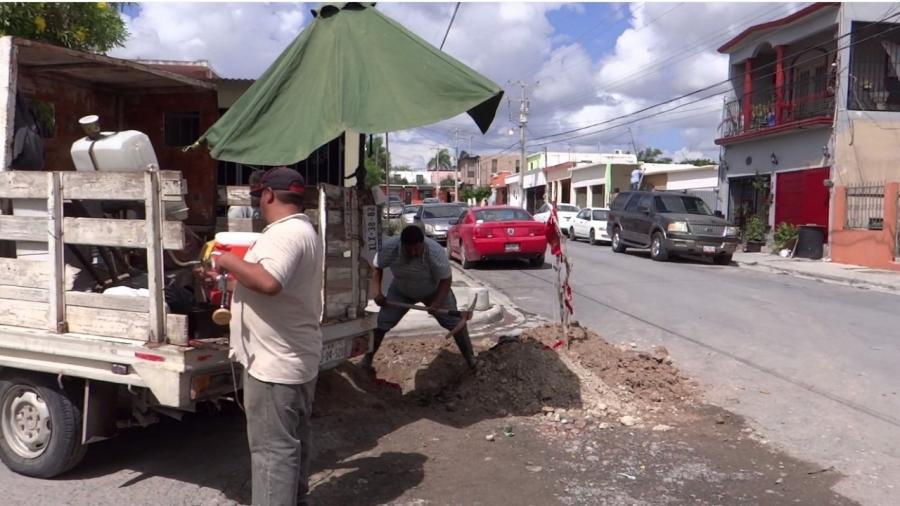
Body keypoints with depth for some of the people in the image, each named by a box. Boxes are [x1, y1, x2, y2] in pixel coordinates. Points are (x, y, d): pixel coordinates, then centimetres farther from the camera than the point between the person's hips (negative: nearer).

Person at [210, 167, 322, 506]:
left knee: (272, 447, -2)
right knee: (292, 440, 22)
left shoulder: (286, 233, -20)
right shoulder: (301, 229, 14)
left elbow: (268, 282, -36)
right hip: (292, 358, 11)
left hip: (275, 362, -11)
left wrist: (228, 261, -20)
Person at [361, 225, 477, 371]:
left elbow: (446, 279, -25)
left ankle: (470, 357, 18)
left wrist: (437, 303, -33)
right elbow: (377, 268, -13)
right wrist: (377, 292, -22)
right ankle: (367, 358, 16)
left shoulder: (436, 252, -38)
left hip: (435, 291, -2)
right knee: (381, 322, -3)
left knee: (455, 322, -2)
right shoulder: (389, 247, -32)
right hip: (401, 291, 2)